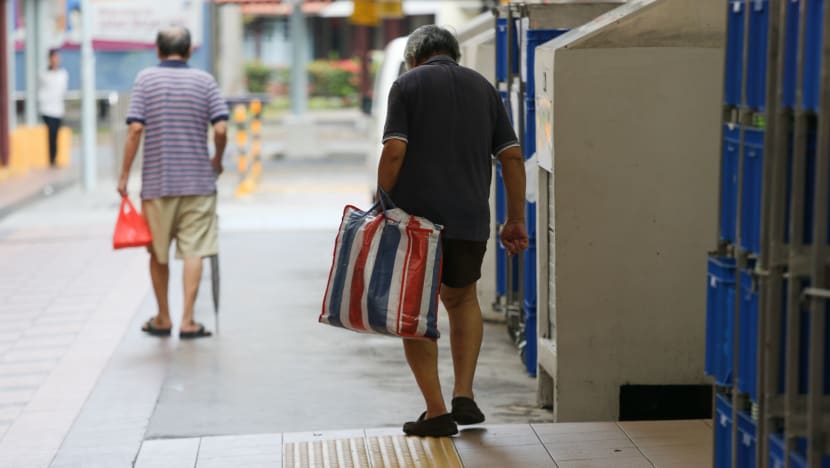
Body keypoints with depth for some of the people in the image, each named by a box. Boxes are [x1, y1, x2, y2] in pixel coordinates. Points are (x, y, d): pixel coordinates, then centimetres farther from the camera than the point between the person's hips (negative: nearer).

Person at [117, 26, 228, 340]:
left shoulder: (146, 79, 0)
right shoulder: (204, 80, 1)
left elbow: (135, 128, -9)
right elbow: (221, 129, -7)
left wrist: (124, 175, -3)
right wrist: (218, 160, 11)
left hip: (156, 181, 0)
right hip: (197, 181, 0)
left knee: (158, 254, 13)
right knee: (193, 251, 0)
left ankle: (163, 319, 23)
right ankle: (188, 321, -4)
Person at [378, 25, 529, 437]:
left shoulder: (407, 85, 2)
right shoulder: (483, 87, 13)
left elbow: (394, 152, -11)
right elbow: (512, 156, 8)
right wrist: (516, 220, 12)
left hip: (416, 217, -3)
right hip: (470, 219, 4)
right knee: (462, 298, 24)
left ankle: (436, 412, 3)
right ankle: (464, 396, 13)